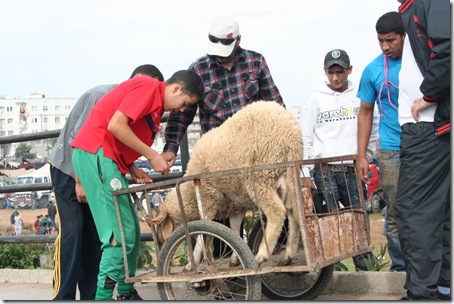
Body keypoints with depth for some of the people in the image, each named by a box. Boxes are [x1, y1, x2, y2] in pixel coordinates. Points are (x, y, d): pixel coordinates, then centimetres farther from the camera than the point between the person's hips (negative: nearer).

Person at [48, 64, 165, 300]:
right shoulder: (102, 95, -21)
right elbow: (76, 139, -22)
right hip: (68, 168, -8)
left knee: (94, 235, 3)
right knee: (72, 231, -12)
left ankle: (91, 296, 7)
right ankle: (63, 297, -9)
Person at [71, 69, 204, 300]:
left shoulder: (155, 104, 20)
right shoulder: (149, 86, -9)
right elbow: (115, 125, -20)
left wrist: (132, 170, 4)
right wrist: (152, 156, -14)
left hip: (107, 157, 10)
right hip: (95, 154, -10)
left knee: (131, 230, 14)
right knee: (122, 233, -12)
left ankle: (127, 294, 26)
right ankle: (103, 296, -9)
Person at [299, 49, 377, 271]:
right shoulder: (316, 99, 5)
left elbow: (372, 132, 17)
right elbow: (305, 138, 4)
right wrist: (305, 173, -2)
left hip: (352, 171, 2)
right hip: (324, 172, -1)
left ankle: (366, 268, 7)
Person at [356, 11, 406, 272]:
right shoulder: (373, 70, 5)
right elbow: (366, 113, 10)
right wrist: (362, 156, 6)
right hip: (392, 150, 1)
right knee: (396, 213, 1)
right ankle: (400, 266, 13)